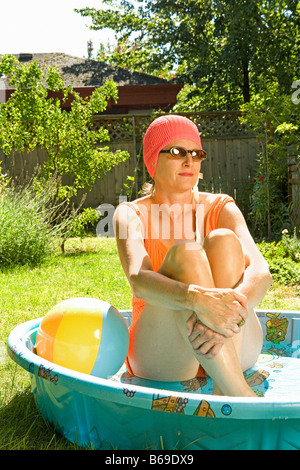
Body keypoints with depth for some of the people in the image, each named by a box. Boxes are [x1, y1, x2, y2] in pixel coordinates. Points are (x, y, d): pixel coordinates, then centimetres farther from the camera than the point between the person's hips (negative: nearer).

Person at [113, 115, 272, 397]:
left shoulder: (221, 209, 4)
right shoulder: (131, 214, -1)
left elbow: (260, 272, -14)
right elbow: (139, 280, -23)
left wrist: (233, 306, -37)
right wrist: (197, 299, -43)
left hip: (235, 349, 2)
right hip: (160, 361, -1)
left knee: (223, 240, -22)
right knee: (185, 253, -28)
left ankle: (223, 387, -32)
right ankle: (238, 393, -35)